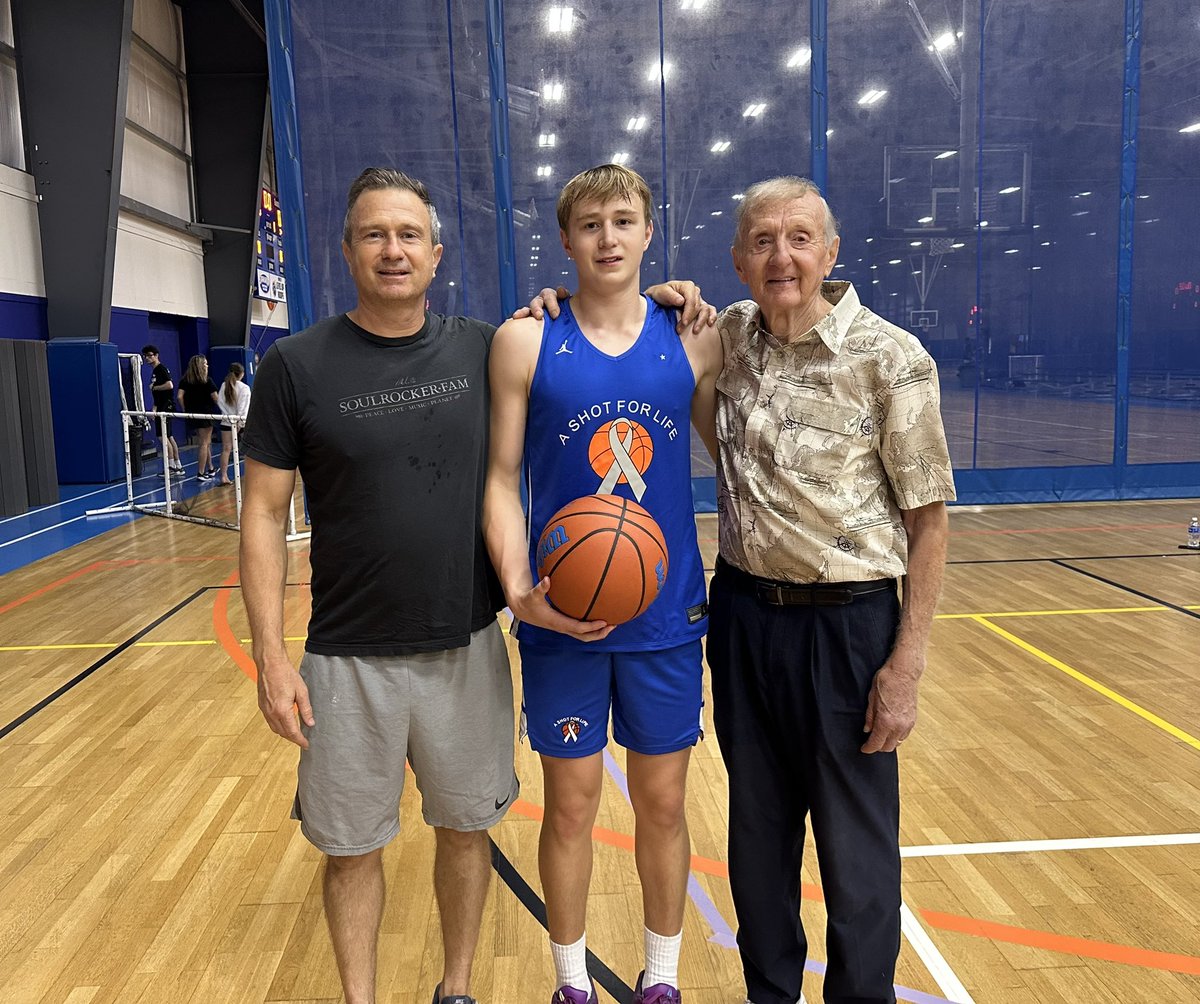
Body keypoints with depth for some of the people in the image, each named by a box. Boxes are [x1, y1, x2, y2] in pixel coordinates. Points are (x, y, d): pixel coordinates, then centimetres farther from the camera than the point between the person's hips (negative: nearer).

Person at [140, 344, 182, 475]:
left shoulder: (161, 369, -11)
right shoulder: (154, 371, 18)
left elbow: (170, 385, -27)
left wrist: (154, 387, -13)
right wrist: (155, 409, 17)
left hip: (166, 406, -10)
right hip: (162, 408, 10)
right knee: (169, 437, 11)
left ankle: (171, 466, -5)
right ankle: (178, 466, 15)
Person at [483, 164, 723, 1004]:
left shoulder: (693, 340, 1)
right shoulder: (525, 342, -4)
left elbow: (731, 451, 9)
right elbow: (502, 478, -5)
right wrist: (520, 589, -18)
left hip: (668, 614, 2)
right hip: (562, 620, -1)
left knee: (663, 803, 14)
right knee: (571, 807, 12)